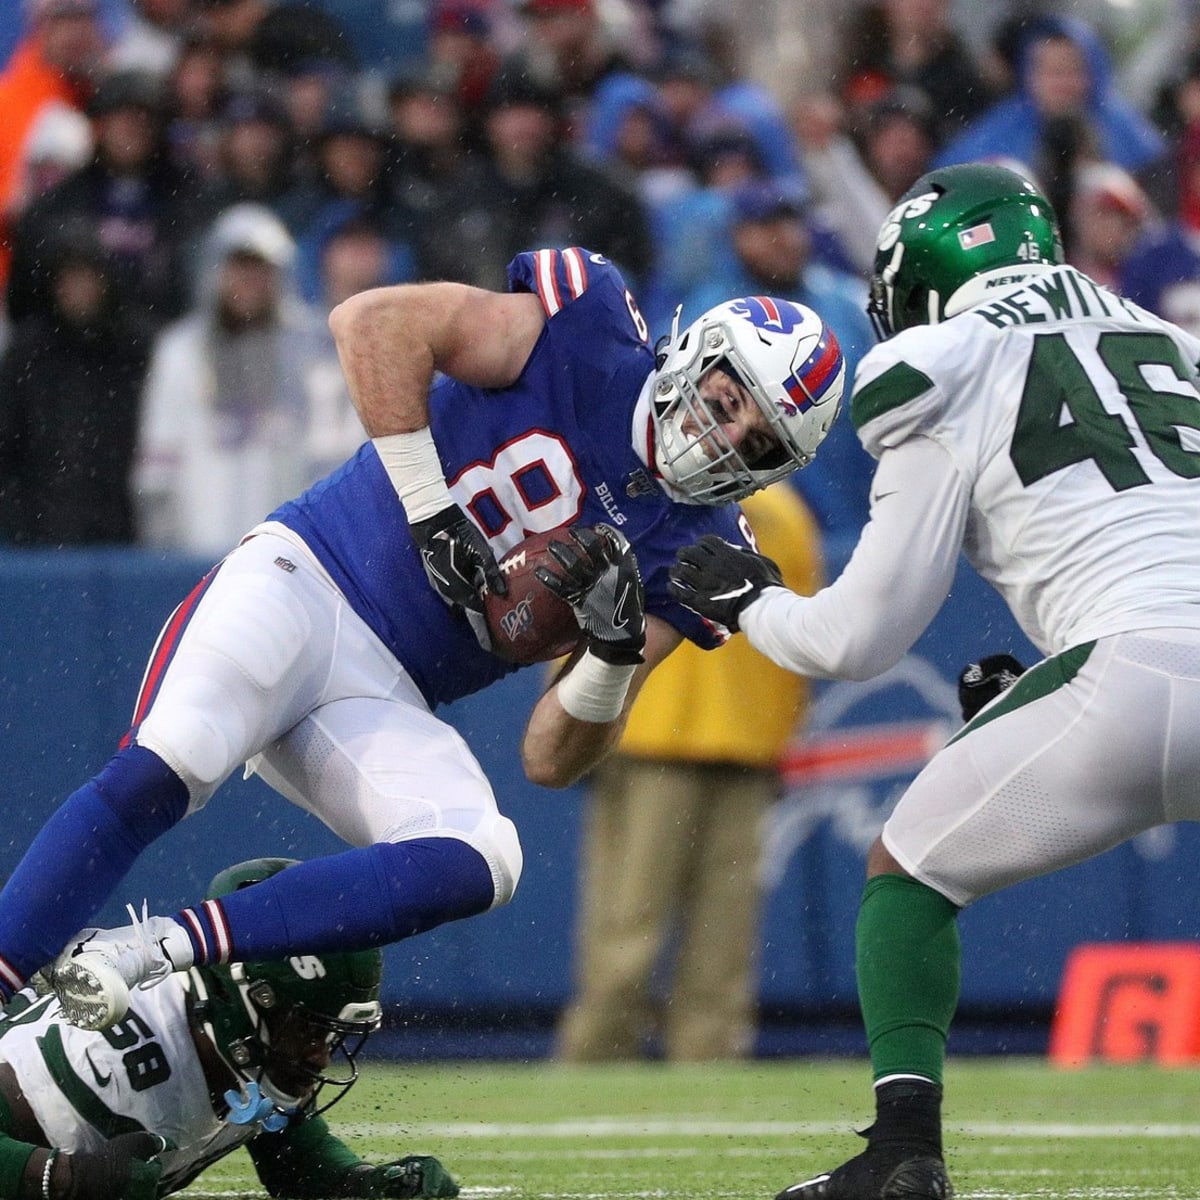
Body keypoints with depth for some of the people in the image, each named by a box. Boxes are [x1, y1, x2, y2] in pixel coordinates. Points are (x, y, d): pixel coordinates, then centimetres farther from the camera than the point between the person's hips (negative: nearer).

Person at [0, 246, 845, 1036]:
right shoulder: (593, 334, -3)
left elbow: (553, 760, 2)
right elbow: (375, 323, -12)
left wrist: (614, 654, -17)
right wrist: (431, 511, -13)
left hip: (379, 708, 4)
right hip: (302, 582, -4)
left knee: (478, 865, -25)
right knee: (164, 769, -31)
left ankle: (165, 950, -27)